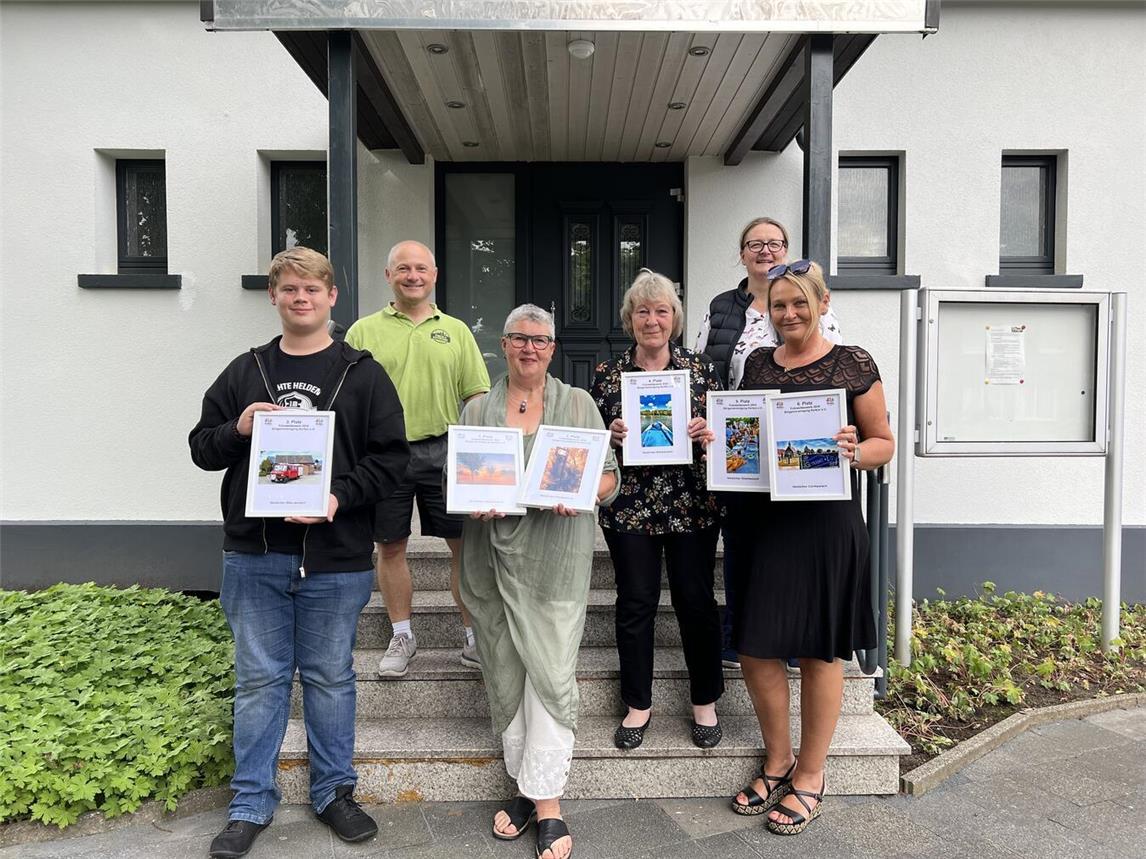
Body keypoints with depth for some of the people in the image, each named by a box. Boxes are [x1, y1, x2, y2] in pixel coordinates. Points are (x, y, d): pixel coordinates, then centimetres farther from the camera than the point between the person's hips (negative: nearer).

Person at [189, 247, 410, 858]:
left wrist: (339, 496, -18)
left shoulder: (362, 374, 1)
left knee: (330, 677, 11)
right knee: (259, 678, 11)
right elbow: (201, 446, 12)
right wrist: (238, 429, -10)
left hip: (335, 559, -1)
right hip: (254, 555, 2)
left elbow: (391, 457, -3)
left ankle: (334, 792, 30)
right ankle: (251, 803, 27)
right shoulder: (245, 372, 9)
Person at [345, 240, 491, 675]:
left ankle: (472, 633, 19)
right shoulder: (364, 331, 6)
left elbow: (477, 395, 7)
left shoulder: (456, 330, 9)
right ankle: (402, 635, 26)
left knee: (465, 544, 4)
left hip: (444, 451, 1)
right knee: (390, 547, 9)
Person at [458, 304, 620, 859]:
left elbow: (610, 478, 5)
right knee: (505, 675, 8)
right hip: (491, 557, 2)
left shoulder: (577, 404, 7)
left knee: (550, 672, -5)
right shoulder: (478, 410, 12)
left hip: (555, 558, -2)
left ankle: (546, 799, 7)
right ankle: (524, 781, 25)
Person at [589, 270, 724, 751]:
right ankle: (638, 705, 24)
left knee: (696, 600, 6)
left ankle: (705, 702, 26)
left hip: (692, 506, 0)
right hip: (629, 507, 0)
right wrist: (610, 435, -12)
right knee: (635, 603, 6)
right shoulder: (607, 374, 5)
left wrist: (708, 432, -13)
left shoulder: (700, 368, 5)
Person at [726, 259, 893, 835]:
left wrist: (855, 452, -19)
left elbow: (884, 443, 2)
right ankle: (777, 762, 31)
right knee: (754, 647, 7)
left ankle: (810, 776, 27)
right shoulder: (757, 364, 11)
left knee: (820, 650, 7)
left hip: (825, 523, -4)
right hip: (761, 521, 4)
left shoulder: (853, 364, -1)